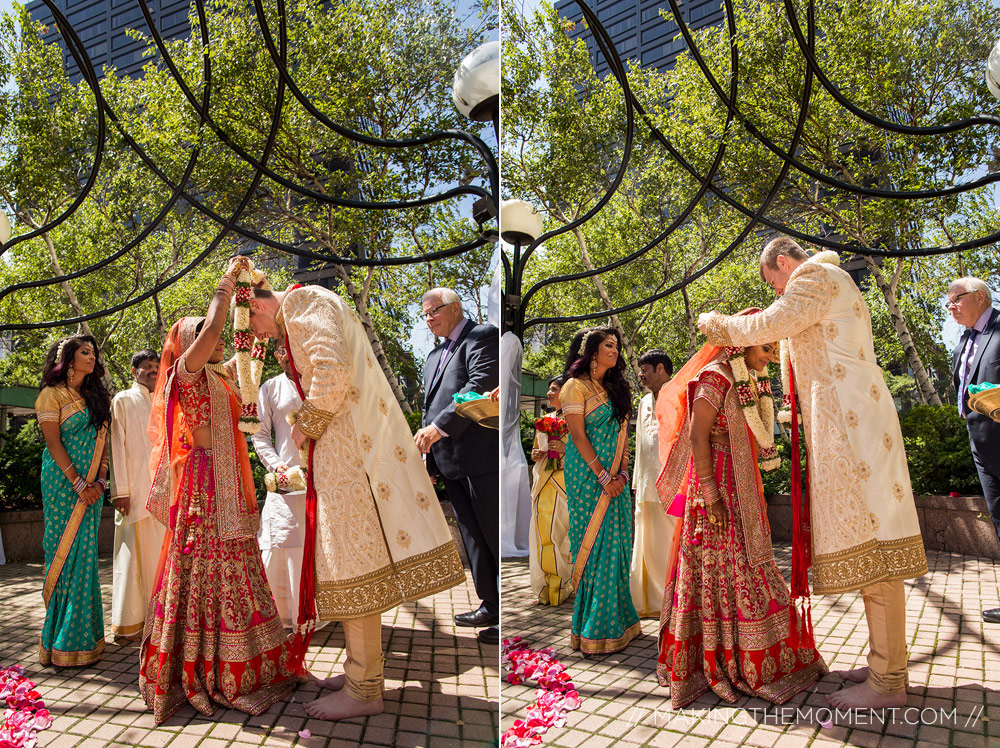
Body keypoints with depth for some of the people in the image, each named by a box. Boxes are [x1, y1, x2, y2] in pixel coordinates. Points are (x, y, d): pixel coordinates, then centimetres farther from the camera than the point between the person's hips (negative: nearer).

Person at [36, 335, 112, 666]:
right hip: (63, 479, -5)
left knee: (85, 551, 6)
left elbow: (103, 441, 11)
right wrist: (78, 483, -14)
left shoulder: (97, 396, 15)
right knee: (64, 550, -3)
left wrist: (99, 480, -1)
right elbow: (53, 443, -9)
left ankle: (82, 632, 13)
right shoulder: (52, 394, -2)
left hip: (91, 483, 5)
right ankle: (61, 635, 5)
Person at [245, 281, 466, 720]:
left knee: (353, 562, -5)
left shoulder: (301, 302, -6)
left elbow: (332, 369, -23)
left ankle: (363, 690, 4)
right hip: (355, 444, 10)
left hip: (352, 445, -10)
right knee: (356, 555, 14)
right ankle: (362, 669, 24)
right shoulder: (309, 312, 24)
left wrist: (306, 426, -11)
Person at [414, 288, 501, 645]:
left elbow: (481, 385, -19)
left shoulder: (482, 336, -4)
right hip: (451, 463, 9)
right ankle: (490, 606, 24)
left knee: (496, 536, -4)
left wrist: (440, 426, -21)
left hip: (481, 456, -9)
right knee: (473, 538, 14)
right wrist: (429, 461, 17)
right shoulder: (434, 354, 23)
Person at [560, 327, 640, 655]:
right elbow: (578, 435, -13)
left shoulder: (615, 386, 14)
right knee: (593, 541, -2)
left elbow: (623, 432, 12)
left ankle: (615, 618, 18)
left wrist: (623, 472, 0)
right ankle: (593, 626, 7)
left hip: (614, 476, 6)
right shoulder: (576, 386, -7)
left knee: (615, 540, 8)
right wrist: (603, 477, -15)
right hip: (588, 473, -6)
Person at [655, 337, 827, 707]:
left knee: (744, 569, 14)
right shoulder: (716, 377, -13)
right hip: (719, 491, -9)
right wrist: (710, 496, -23)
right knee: (725, 569, -4)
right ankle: (720, 663, 7)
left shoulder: (747, 381, 16)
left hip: (742, 492, 9)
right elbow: (697, 437, -20)